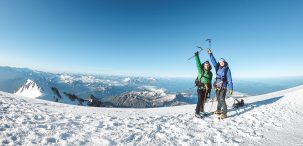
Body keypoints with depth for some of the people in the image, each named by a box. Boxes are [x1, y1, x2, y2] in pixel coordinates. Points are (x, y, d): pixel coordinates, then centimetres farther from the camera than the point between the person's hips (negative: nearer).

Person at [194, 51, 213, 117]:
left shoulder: (210, 73, 8)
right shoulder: (201, 71, -5)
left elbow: (210, 81, 13)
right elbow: (198, 63, -16)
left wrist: (209, 88, 8)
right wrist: (196, 56, -24)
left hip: (206, 89, 5)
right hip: (200, 88, -5)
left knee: (204, 100, 15)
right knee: (200, 100, -8)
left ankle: (202, 110, 33)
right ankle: (197, 112, 1)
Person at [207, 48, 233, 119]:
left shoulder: (227, 69, -4)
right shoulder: (217, 68, 8)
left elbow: (229, 79, -8)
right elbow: (213, 61, 4)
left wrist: (231, 88, -12)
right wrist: (210, 54, -2)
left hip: (223, 87, -5)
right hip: (217, 86, 5)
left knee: (222, 99, -9)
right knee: (218, 99, 15)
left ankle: (224, 113, 1)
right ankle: (219, 110, 31)